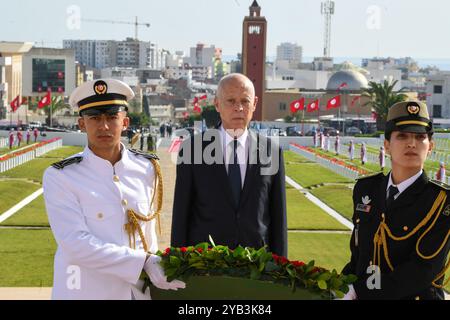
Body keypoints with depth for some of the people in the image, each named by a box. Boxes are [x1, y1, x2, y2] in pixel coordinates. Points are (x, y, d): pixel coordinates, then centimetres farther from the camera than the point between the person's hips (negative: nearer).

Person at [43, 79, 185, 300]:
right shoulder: (59, 177, -9)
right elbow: (76, 244, -18)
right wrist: (145, 262, -21)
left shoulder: (147, 169, 3)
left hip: (139, 291, 3)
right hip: (85, 292, -3)